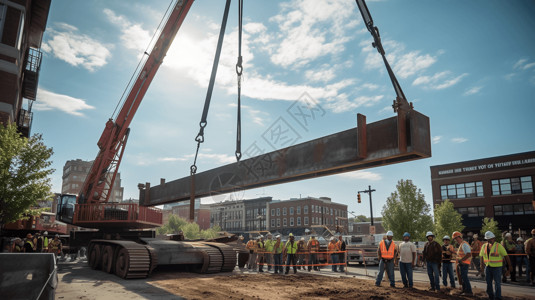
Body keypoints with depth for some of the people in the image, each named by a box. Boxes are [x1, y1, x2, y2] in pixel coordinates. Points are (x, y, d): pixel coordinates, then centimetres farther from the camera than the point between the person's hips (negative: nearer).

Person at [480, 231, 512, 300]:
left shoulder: (499, 246, -10)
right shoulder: (484, 246, 5)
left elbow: (506, 256, -9)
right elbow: (482, 256, 12)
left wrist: (509, 266, -12)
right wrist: (482, 266, 8)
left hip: (497, 267, -5)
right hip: (488, 267, 5)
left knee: (497, 283, -4)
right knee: (488, 283, 11)